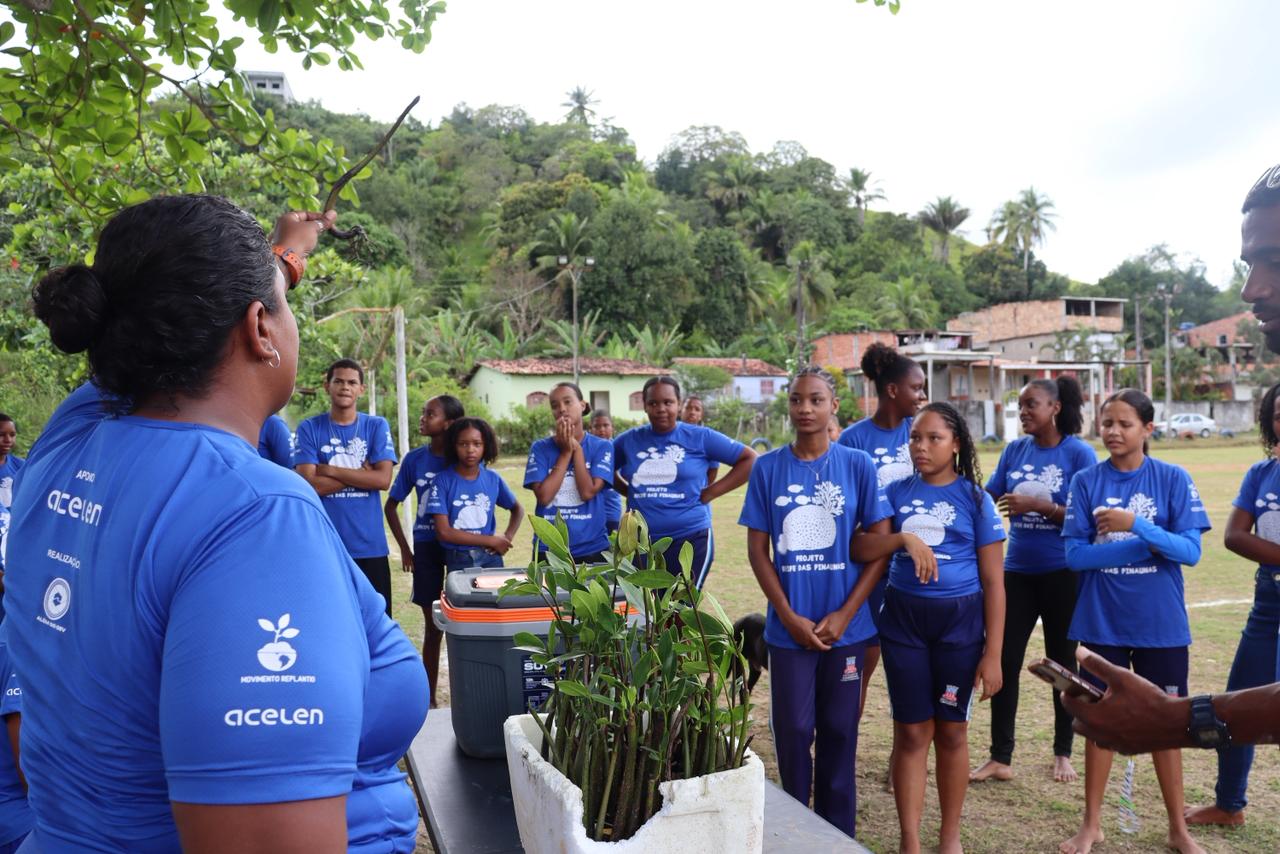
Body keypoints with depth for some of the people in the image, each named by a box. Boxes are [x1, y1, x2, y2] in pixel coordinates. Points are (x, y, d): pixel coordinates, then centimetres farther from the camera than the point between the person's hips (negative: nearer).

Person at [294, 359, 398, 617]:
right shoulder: (309, 429, 2)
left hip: (370, 545, 1)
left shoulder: (377, 426, 5)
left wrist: (330, 470, -9)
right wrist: (362, 473, -9)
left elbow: (383, 479, -7)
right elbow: (309, 484, -9)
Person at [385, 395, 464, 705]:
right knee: (433, 624, 8)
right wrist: (405, 549, 4)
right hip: (427, 547, 1)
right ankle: (429, 697, 19)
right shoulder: (415, 459, 0)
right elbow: (391, 506, 8)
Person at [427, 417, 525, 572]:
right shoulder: (443, 481, -8)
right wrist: (491, 540, -11)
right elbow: (444, 532, -13)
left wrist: (507, 538, -2)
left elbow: (517, 509, 17)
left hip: (490, 558, 2)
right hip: (458, 562, -2)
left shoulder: (493, 479, 1)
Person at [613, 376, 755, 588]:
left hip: (690, 539, -3)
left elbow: (749, 459, -2)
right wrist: (629, 491, 5)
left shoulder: (700, 437, -3)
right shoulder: (630, 440, 6)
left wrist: (710, 493, -7)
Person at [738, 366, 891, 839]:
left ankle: (838, 837, 26)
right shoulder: (767, 468, 0)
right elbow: (758, 550, 0)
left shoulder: (858, 465, -2)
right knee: (793, 731, 7)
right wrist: (790, 617, -8)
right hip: (789, 627, 0)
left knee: (839, 732, 10)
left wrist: (844, 614, -8)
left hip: (846, 625, 0)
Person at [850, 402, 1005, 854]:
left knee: (951, 730, 10)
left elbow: (993, 582, -2)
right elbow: (860, 549, -8)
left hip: (960, 621, -1)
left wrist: (992, 653, -6)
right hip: (903, 619, 1)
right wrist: (903, 537, -26)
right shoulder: (897, 492, 3)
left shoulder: (974, 498, -2)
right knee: (912, 731, 6)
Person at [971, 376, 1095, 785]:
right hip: (1016, 571, 4)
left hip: (1062, 574, -3)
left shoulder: (1078, 453, -8)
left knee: (1062, 662, 10)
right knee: (1004, 662, 1)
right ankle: (1000, 758, 11)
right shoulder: (1014, 450, 5)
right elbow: (989, 499, 5)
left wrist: (1038, 506, -22)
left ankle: (1063, 753, 27)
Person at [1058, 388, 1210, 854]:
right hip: (1102, 623, 1)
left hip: (1161, 624, 0)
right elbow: (1074, 554, -9)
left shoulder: (1173, 479, -5)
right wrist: (1147, 543, -16)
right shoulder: (1086, 481, -3)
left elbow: (1190, 551, -11)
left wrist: (1135, 525, -25)